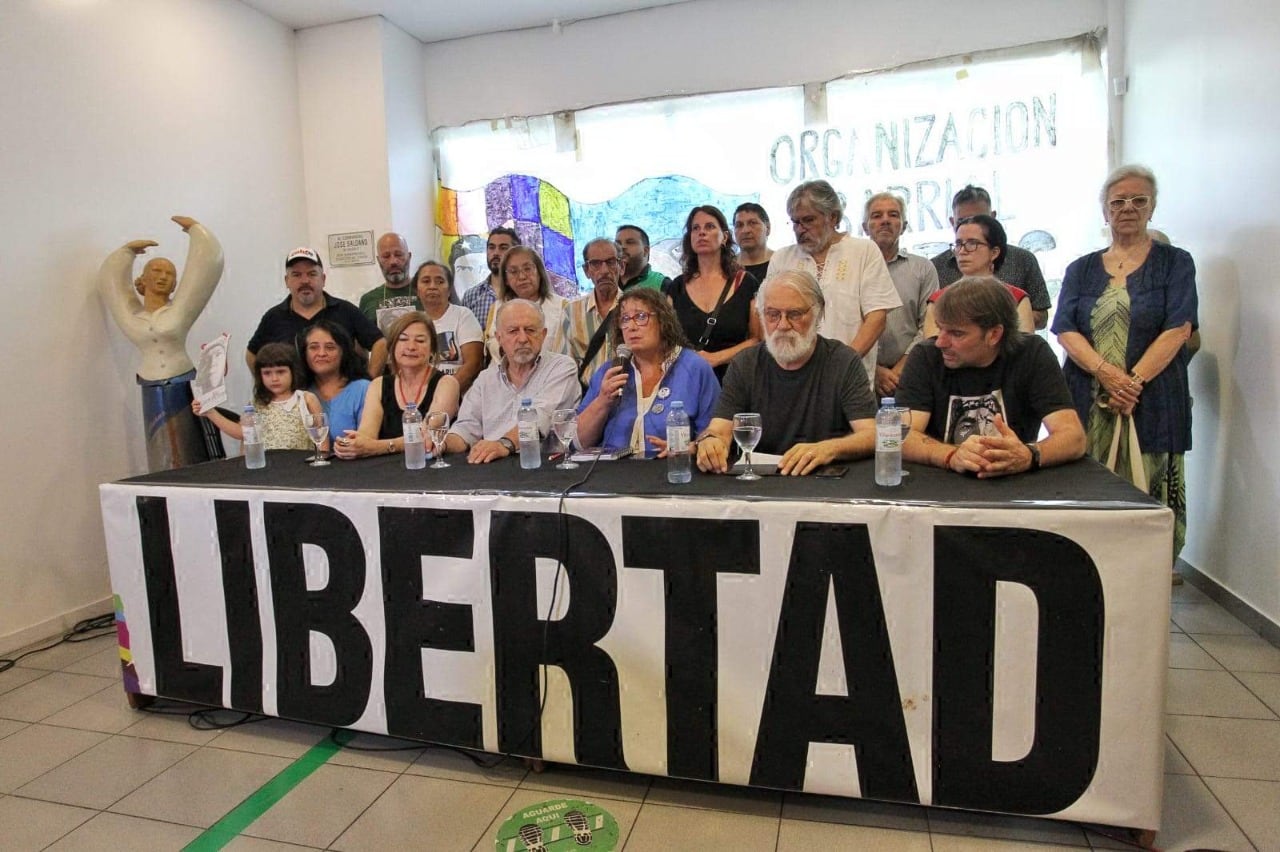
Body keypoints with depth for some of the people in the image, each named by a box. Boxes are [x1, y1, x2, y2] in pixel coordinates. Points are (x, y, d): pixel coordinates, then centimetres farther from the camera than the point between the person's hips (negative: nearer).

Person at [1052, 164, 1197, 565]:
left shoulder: (1175, 263, 9)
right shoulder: (1081, 269, 15)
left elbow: (1177, 330, -3)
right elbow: (1065, 330, 2)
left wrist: (1134, 382, -15)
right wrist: (1106, 373, -14)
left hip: (1152, 403, -2)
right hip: (1087, 404, 2)